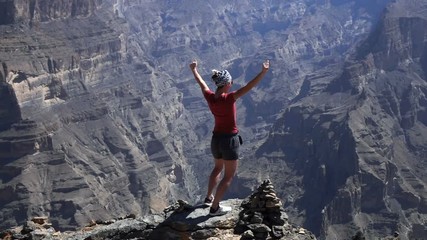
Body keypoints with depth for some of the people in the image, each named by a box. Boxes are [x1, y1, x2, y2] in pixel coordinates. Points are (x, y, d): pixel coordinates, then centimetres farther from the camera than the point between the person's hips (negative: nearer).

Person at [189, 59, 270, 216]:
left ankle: (209, 198, 40)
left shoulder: (209, 97, -4)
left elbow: (201, 83, 15)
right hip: (230, 139, -7)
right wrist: (263, 72, -35)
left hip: (216, 138, 7)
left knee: (218, 168, 31)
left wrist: (194, 70, 33)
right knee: (229, 175, 7)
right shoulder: (228, 98, -21)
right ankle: (214, 208, 8)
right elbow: (248, 87, -31)